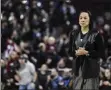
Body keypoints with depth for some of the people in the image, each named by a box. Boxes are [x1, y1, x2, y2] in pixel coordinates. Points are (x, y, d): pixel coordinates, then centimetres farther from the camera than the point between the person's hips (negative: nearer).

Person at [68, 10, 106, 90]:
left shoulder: (96, 34, -5)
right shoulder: (73, 34, 8)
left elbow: (101, 53, -4)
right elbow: (70, 51, 12)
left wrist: (87, 52, -16)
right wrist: (76, 53, -11)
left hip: (91, 67, -4)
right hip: (77, 67, 4)